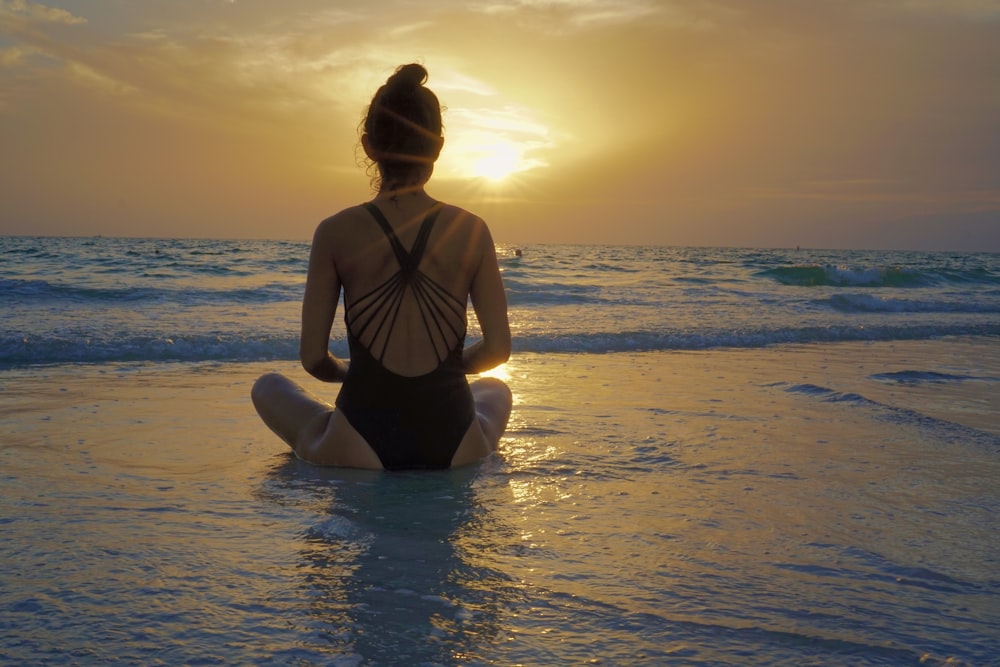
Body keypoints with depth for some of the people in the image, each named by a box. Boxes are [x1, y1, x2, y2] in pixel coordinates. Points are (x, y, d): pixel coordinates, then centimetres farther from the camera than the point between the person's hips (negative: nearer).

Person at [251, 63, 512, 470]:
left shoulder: (336, 233, -7)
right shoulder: (472, 231, -4)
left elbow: (313, 358, -5)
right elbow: (498, 349, -1)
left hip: (359, 448, -1)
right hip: (454, 450, 1)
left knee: (268, 387, 29)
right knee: (494, 389, 38)